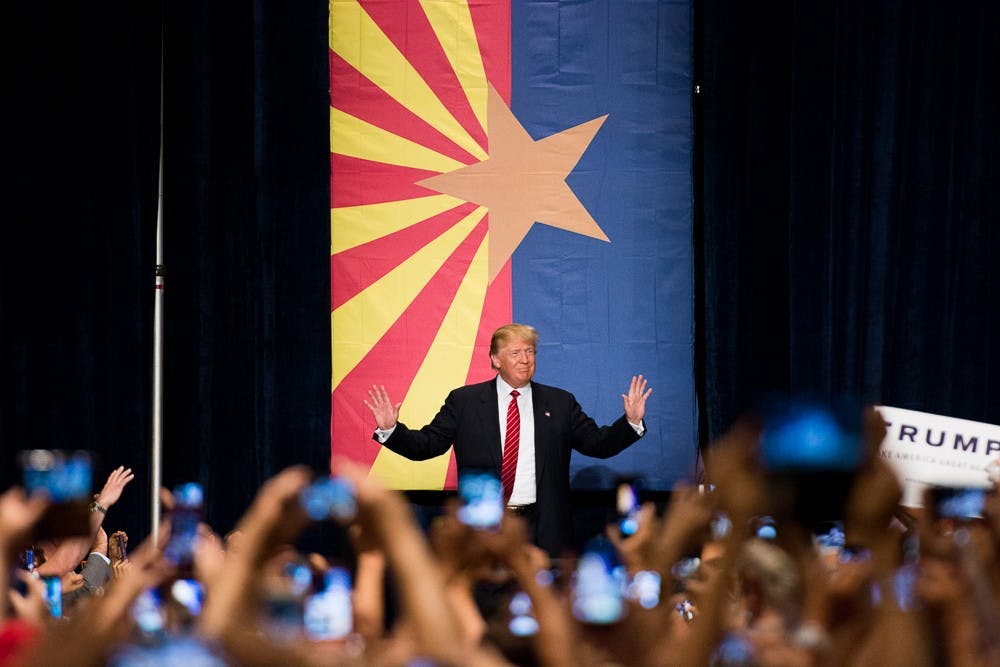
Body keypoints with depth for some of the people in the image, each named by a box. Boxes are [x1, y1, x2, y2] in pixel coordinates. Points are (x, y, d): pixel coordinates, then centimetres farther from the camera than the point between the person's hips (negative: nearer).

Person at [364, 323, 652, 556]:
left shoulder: (559, 403, 10)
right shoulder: (464, 401, 6)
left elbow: (599, 444, 10)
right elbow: (426, 445, 4)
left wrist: (631, 422, -6)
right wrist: (390, 430, -13)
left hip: (541, 528, 1)